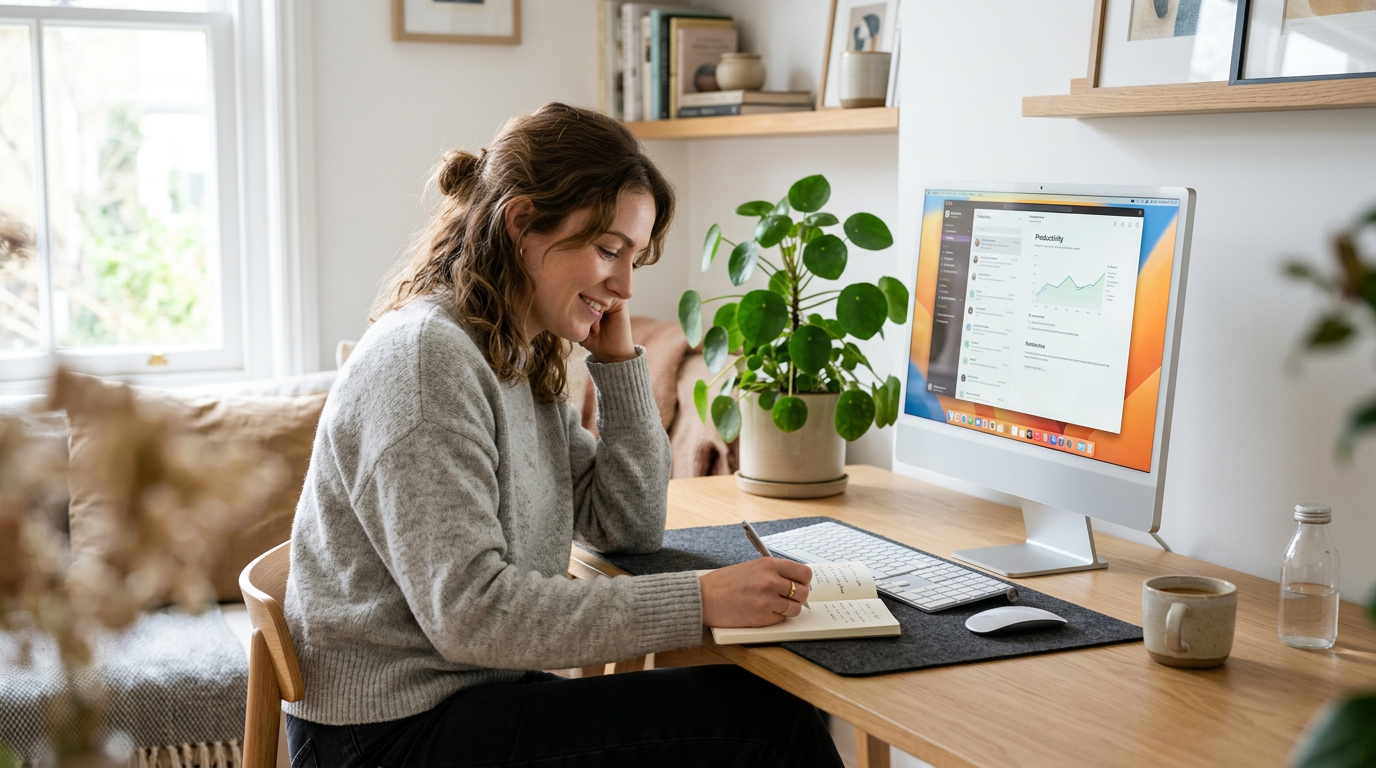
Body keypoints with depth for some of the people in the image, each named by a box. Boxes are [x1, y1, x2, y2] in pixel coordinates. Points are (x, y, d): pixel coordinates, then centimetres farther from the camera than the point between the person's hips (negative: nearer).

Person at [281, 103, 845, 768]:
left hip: (482, 690, 8)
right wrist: (701, 601, -27)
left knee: (775, 712, -5)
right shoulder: (424, 357, -18)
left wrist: (618, 359, 2)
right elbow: (469, 612, -25)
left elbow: (629, 527, 12)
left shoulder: (522, 361, 10)